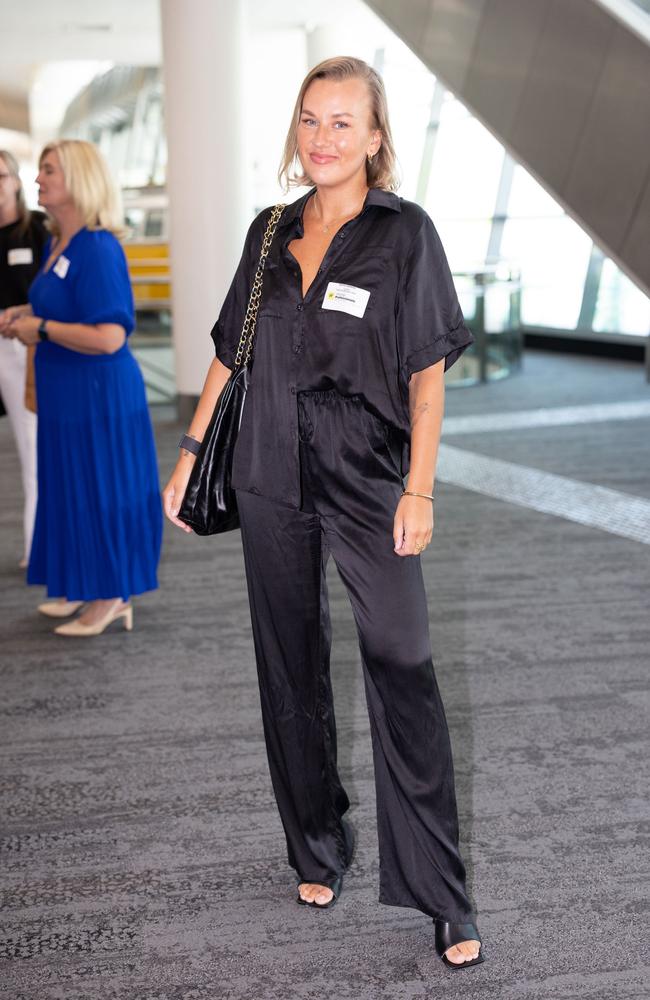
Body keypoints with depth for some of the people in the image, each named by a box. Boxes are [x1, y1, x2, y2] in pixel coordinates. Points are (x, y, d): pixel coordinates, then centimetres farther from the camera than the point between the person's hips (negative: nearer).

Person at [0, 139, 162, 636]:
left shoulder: (98, 249, -20)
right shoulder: (56, 245, 8)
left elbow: (108, 337, -29)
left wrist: (42, 329, -18)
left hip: (98, 393, -10)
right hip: (65, 392, 10)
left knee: (100, 491, 2)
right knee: (72, 489, 17)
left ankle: (112, 597, 16)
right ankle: (87, 589, 31)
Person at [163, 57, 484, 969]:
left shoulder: (404, 233, -5)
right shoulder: (271, 232, 8)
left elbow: (427, 373, -7)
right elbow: (231, 353, 15)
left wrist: (419, 490, -13)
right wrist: (190, 451, 11)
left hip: (369, 483, -4)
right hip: (272, 482, 5)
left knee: (403, 678, -6)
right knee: (291, 671, 12)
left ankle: (443, 900, 6)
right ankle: (318, 853, 30)